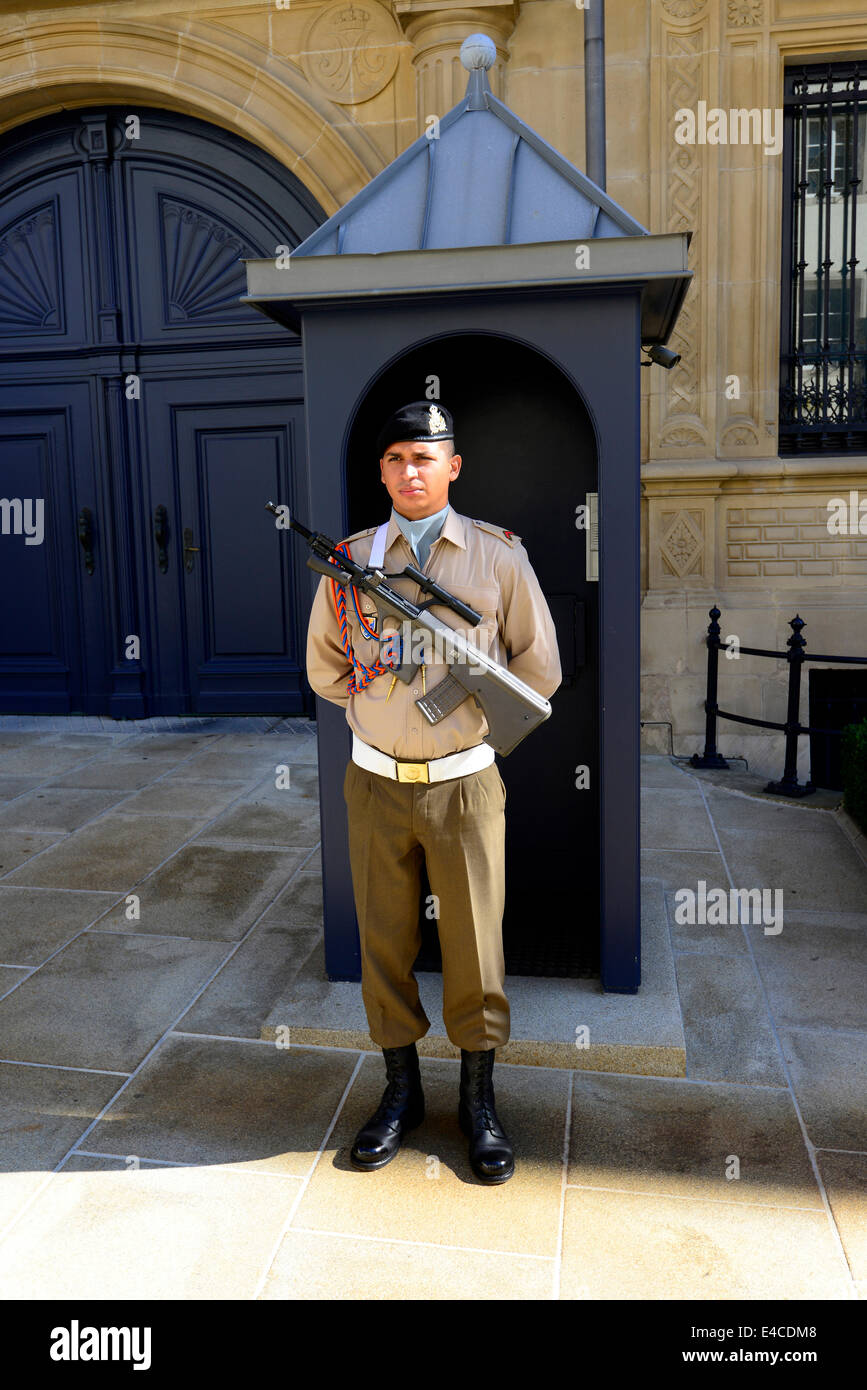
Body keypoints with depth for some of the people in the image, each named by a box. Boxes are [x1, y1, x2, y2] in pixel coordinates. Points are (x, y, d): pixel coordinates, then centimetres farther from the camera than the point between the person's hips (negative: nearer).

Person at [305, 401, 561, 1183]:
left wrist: (464, 707, 0)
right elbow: (325, 668, 11)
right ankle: (401, 1090, 31)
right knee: (384, 943, 11)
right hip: (376, 785, 2)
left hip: (465, 784, -1)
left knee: (475, 943, 7)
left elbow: (539, 669, 4)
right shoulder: (351, 559, 4)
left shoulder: (498, 555, -1)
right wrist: (386, 705, 0)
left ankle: (479, 1098, 27)